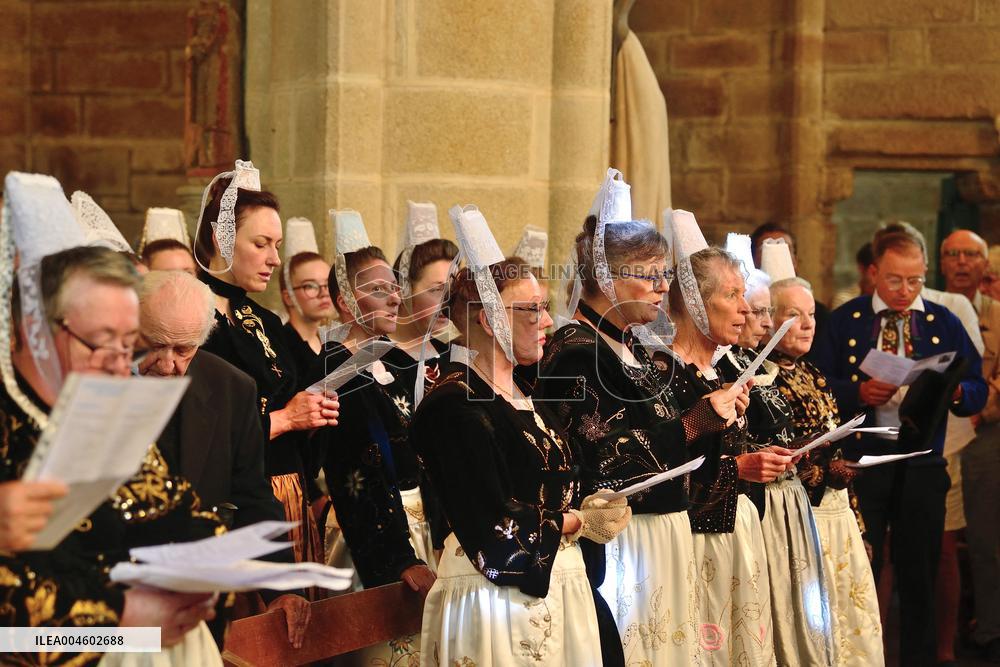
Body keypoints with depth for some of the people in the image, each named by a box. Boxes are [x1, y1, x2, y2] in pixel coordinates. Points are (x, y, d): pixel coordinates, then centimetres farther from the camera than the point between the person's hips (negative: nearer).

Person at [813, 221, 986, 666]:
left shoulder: (944, 323, 7)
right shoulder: (845, 321, 2)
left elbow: (978, 392, 4)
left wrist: (955, 391, -18)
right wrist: (859, 393, -20)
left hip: (922, 467, 2)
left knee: (919, 577, 9)